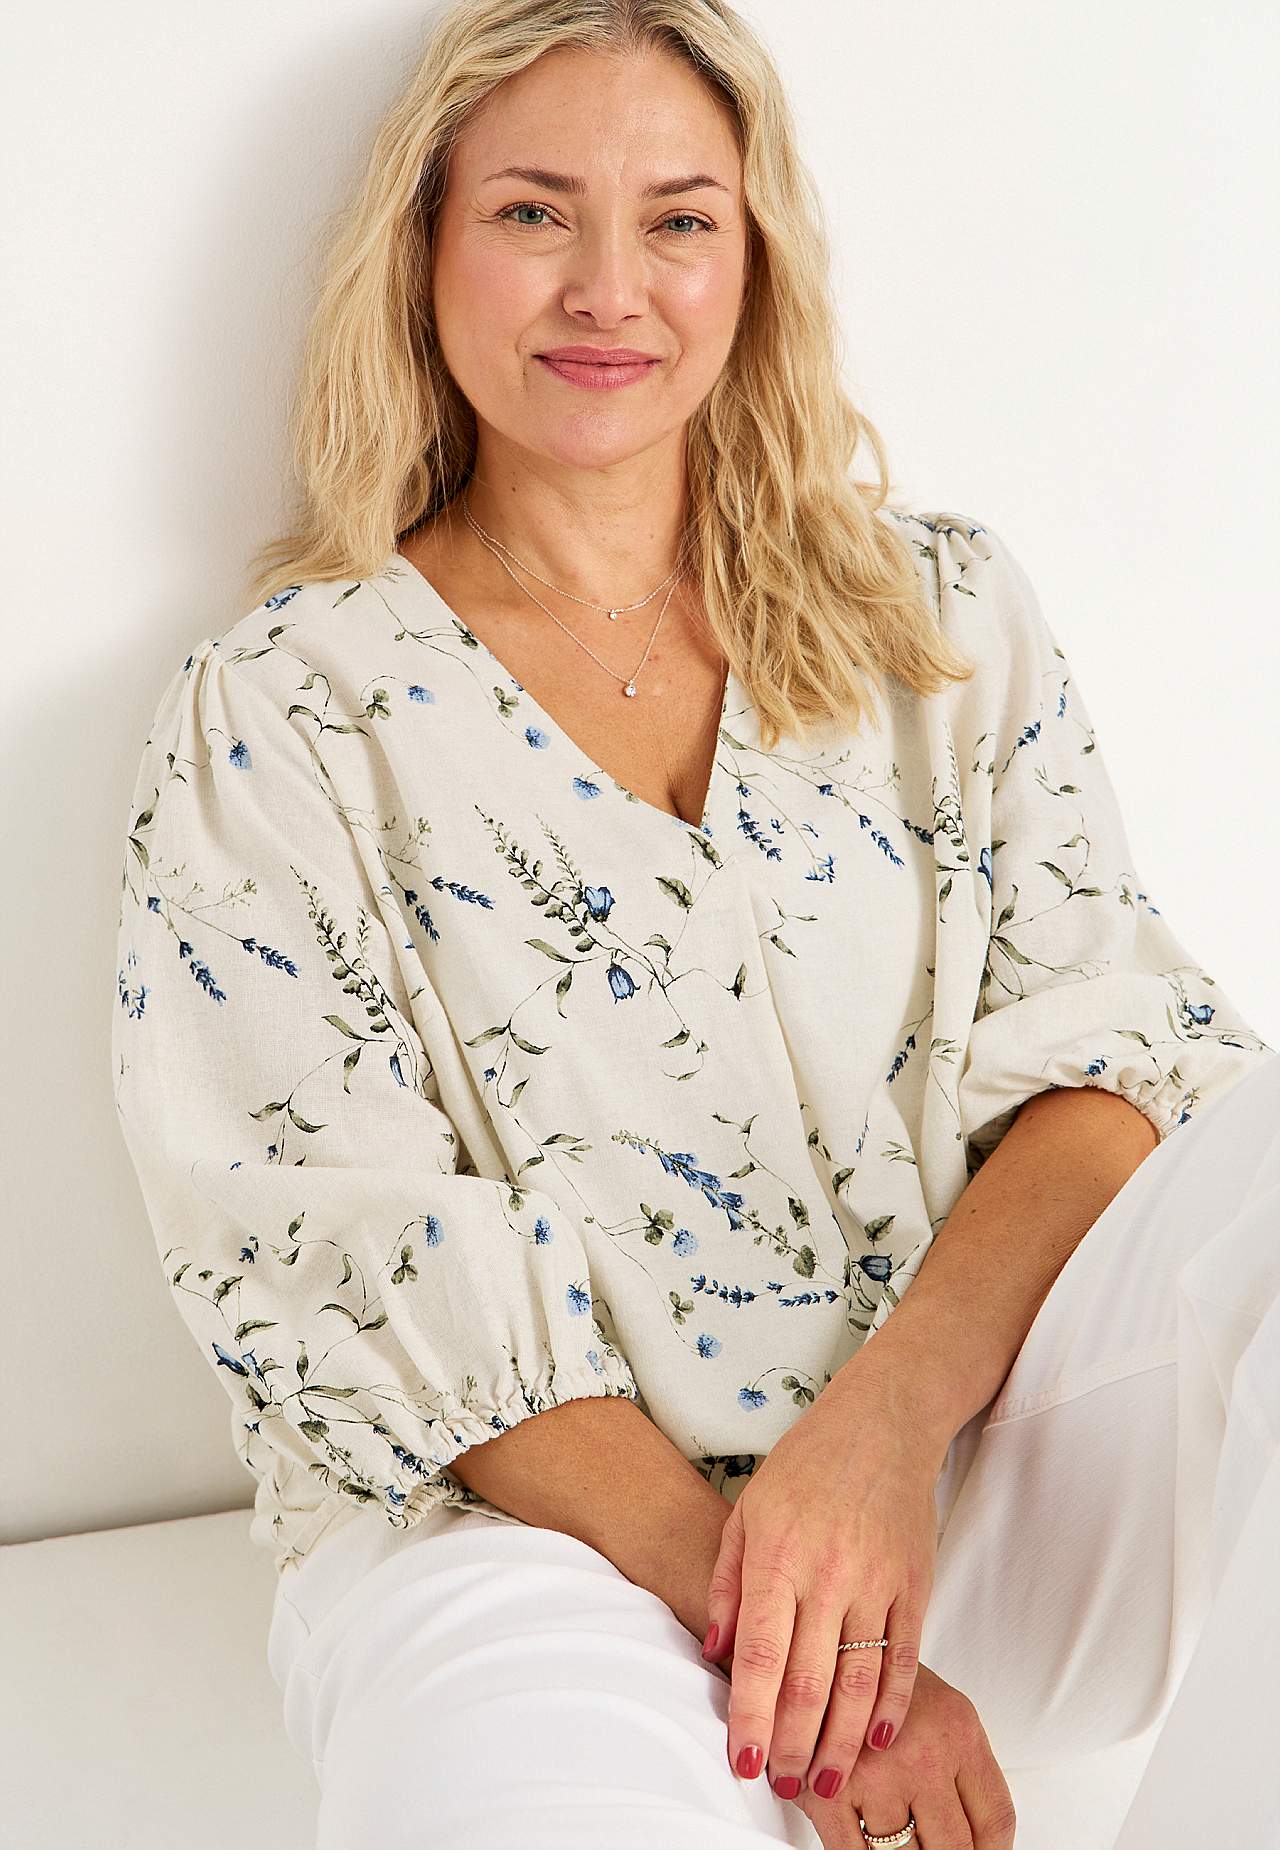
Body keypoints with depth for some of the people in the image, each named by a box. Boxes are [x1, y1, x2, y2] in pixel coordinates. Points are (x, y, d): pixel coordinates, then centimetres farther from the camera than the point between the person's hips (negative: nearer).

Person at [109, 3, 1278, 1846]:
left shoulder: (943, 608, 11)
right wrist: (735, 1583, -17)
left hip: (983, 1451, 4)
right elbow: (340, 1262, -6)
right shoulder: (280, 710, 2)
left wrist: (894, 1409, -19)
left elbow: (1104, 1034, 1)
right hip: (547, 1521, -3)